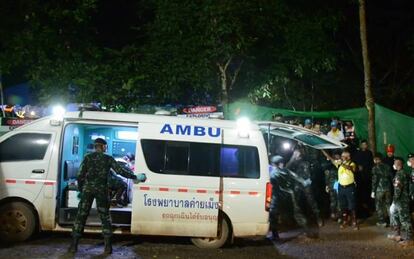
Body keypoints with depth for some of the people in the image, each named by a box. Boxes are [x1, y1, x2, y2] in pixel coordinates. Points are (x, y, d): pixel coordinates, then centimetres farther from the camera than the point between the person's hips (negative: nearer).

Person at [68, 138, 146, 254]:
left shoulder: (88, 157, 4)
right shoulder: (108, 158, 1)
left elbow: (80, 175, 1)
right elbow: (120, 171, -4)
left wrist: (80, 189, 13)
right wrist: (136, 177, 3)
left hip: (88, 188, 1)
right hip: (101, 189, -1)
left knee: (81, 216, 7)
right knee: (105, 217, 8)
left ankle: (74, 245, 6)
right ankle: (108, 246, 6)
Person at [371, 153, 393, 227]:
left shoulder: (375, 168, -7)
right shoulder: (387, 166, 7)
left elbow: (374, 180, -11)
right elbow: (391, 177, 7)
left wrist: (373, 191, -7)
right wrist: (392, 188, 14)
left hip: (379, 189, -5)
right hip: (388, 188, 5)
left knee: (379, 206, 6)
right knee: (388, 205, 14)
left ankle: (382, 221, 6)